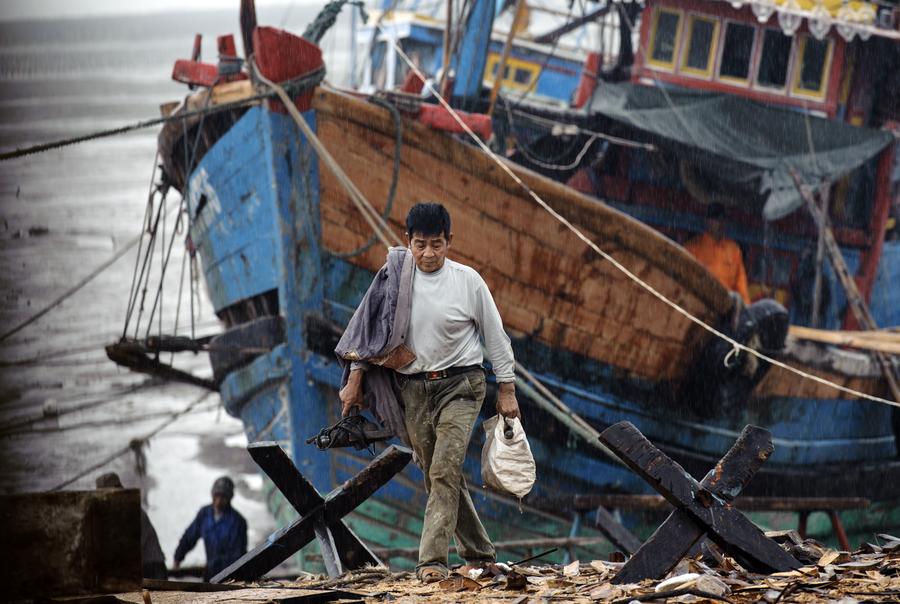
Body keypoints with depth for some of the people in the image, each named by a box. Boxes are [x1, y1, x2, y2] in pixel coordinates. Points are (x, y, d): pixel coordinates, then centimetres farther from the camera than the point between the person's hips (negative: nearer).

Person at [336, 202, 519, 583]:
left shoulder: (467, 281, -5)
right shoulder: (395, 279, 0)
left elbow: (495, 335, 3)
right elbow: (368, 329, 10)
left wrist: (507, 390, 4)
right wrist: (355, 377, 7)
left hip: (459, 384, -3)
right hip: (413, 389, 3)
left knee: (444, 472, -17)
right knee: (438, 477, 7)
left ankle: (433, 560, -22)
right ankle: (480, 553, 20)